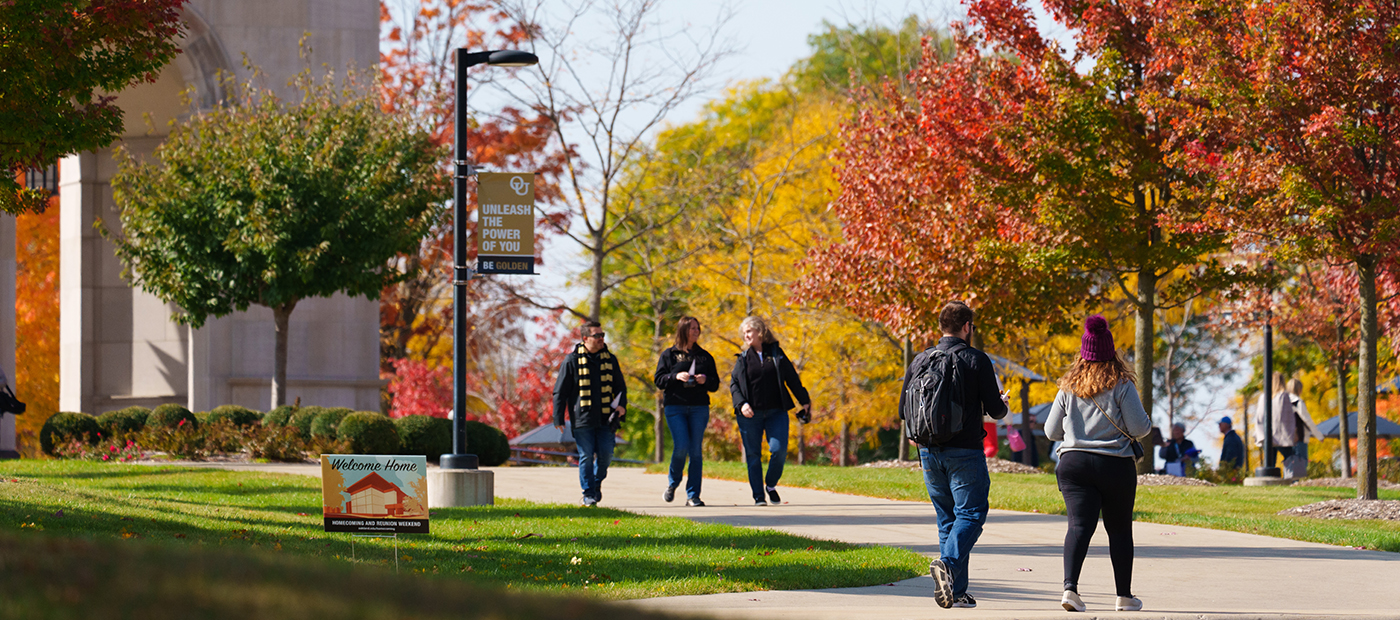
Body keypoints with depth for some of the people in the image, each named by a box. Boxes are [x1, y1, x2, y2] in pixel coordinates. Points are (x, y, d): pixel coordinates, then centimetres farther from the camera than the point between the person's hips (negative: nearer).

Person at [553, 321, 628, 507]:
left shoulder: (610, 360, 12)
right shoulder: (572, 361, 1)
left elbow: (620, 386, 21)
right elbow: (560, 391, 3)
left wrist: (621, 405, 0)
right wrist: (558, 419, -2)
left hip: (605, 419, 3)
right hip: (582, 420, -3)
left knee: (605, 454, -2)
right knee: (586, 456, -3)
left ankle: (597, 483, 25)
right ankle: (588, 494, 5)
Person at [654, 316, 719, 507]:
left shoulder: (705, 356, 14)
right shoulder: (669, 355, 7)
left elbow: (715, 384, 14)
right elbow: (659, 380, 2)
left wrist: (706, 380, -8)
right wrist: (676, 377, -15)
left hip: (699, 408, 2)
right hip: (675, 407, -2)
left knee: (695, 451, -3)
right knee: (681, 447, -15)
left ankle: (693, 496, 0)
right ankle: (672, 483, 12)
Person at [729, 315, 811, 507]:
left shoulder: (776, 353, 8)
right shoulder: (743, 358, 7)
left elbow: (792, 379, 13)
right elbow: (733, 384, 5)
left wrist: (805, 401, 12)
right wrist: (741, 404, -11)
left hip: (776, 412, 0)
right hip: (750, 414, 0)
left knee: (779, 450, -12)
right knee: (753, 455, 0)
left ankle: (771, 485, 12)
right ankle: (758, 496, 7)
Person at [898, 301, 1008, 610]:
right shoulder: (977, 361, -6)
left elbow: (904, 410, 8)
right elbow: (995, 411, -6)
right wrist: (1003, 404, 17)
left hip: (929, 453, 5)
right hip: (965, 451, -5)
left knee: (946, 519, 11)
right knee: (971, 514, -2)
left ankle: (955, 592, 7)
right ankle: (948, 564, -29)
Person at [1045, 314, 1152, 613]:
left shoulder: (1069, 387, 6)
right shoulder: (1121, 385, -5)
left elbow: (1051, 431, 11)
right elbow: (1139, 428, -7)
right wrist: (1147, 422, 16)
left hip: (1073, 463, 2)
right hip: (1116, 465, -2)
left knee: (1080, 525, -6)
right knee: (1119, 529, 11)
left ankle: (1070, 586, -27)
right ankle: (1124, 595, 17)